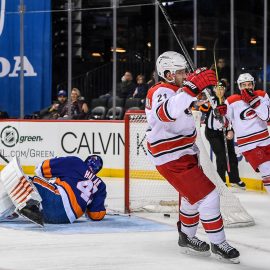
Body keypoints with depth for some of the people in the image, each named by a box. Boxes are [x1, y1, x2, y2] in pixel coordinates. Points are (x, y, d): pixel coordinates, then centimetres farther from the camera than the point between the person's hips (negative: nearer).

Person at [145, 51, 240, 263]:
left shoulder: (177, 90, 11)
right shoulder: (161, 92, -21)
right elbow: (167, 112, -46)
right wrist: (191, 88, -55)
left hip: (186, 153, 11)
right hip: (171, 158, -11)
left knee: (193, 195, 23)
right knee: (207, 195, -12)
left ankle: (187, 237, 40)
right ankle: (218, 244, -1)